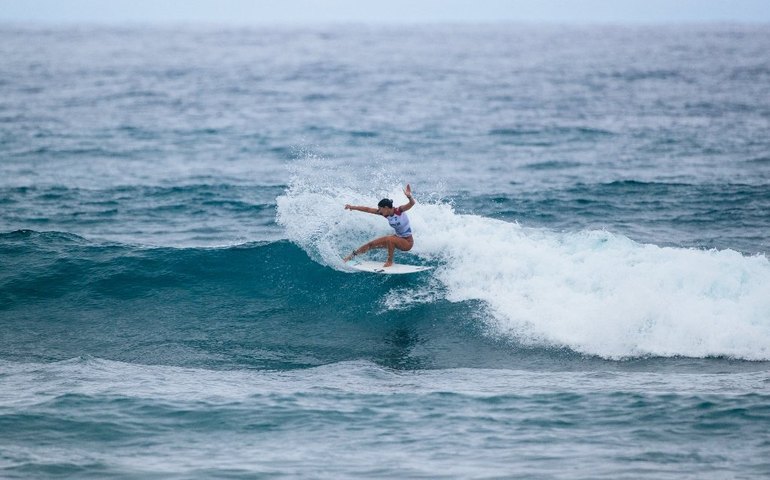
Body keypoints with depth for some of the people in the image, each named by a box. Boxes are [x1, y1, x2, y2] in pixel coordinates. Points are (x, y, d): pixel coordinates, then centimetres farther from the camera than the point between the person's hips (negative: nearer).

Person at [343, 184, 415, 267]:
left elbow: (412, 203, -40)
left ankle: (390, 261, -13)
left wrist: (409, 196, -62)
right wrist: (353, 207, 0)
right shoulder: (385, 214, -6)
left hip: (408, 242, -7)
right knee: (372, 244, 5)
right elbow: (368, 209, -1)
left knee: (389, 239, -34)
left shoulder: (400, 211, -25)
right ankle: (350, 256, 18)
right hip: (398, 238, 7)